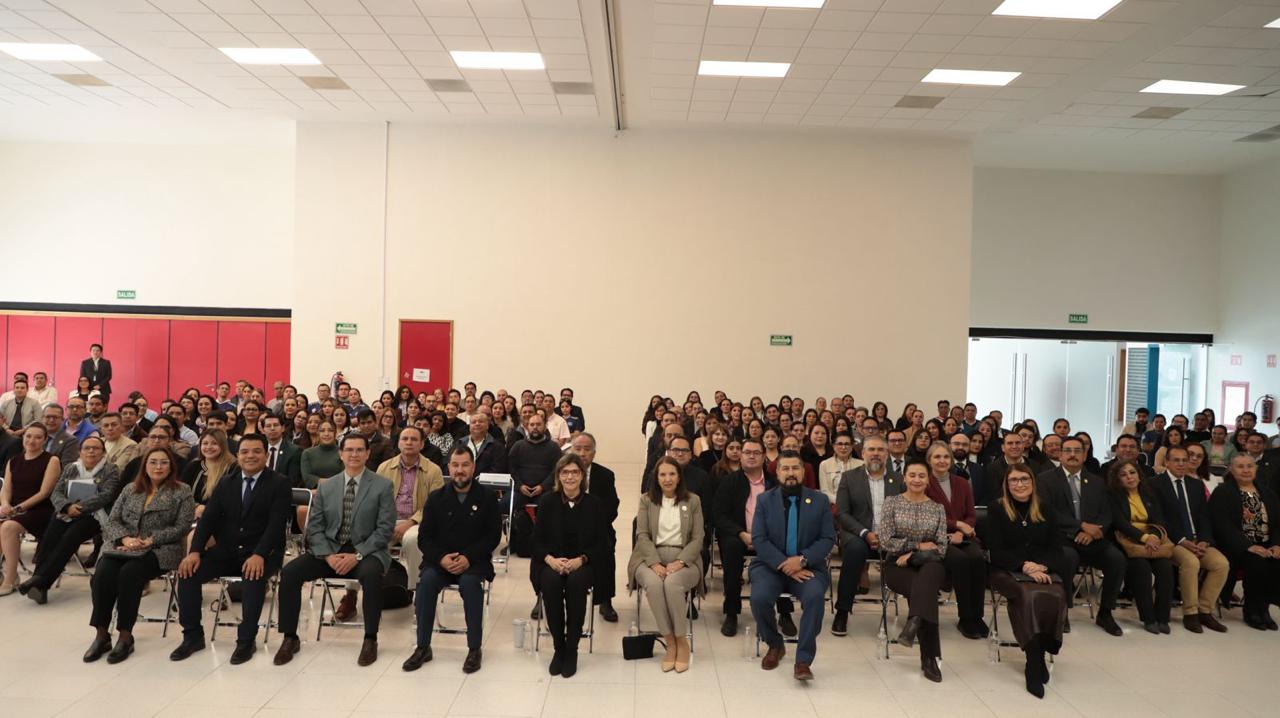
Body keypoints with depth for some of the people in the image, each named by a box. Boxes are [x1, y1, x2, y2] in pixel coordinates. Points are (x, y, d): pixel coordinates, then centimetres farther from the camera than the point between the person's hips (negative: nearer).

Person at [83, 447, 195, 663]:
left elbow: (182, 527, -3)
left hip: (159, 550, -4)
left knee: (130, 573, -32)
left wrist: (150, 540, -13)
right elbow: (112, 521, 12)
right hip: (124, 546, 4)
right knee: (102, 573, -26)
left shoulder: (182, 491, 5)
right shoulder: (130, 489, 19)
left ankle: (125, 637, -21)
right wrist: (125, 538, -8)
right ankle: (102, 635, -16)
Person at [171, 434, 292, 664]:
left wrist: (259, 555, -28)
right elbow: (208, 518, 4)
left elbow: (277, 523, -15)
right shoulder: (226, 483, 12)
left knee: (253, 576, -34)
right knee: (187, 571, -16)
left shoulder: (279, 483, -4)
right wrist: (195, 551, -13)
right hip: (226, 551, 5)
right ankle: (193, 636, 0)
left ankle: (246, 639, -16)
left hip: (262, 553, -5)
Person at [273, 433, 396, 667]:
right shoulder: (325, 486, 9)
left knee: (371, 574, -36)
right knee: (289, 571, -18)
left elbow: (385, 529, -7)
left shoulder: (382, 486, -2)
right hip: (329, 550, 4)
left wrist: (357, 555, -18)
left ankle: (370, 639, -18)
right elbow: (315, 527, 6)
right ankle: (290, 638, -3)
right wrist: (328, 555, -11)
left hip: (365, 551, -4)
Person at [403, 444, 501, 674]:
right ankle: (423, 647, -17)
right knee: (426, 580, -29)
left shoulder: (487, 498, 2)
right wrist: (441, 558, -14)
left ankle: (474, 649, -20)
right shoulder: (436, 498, 7)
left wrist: (468, 558, -16)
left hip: (474, 562, -2)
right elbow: (424, 538, 5)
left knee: (470, 582, -34)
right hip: (440, 560, 2)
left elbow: (493, 536, -2)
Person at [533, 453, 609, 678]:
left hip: (582, 563, -1)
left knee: (576, 582, -33)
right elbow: (537, 540, 3)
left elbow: (602, 543, 2)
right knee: (551, 582, -32)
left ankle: (572, 649, -18)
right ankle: (558, 647, -15)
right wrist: (551, 559, -15)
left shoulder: (593, 503, 2)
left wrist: (580, 560, -15)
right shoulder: (547, 501, 3)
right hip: (551, 562, 1)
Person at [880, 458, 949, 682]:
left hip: (929, 565, 1)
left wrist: (912, 555, -10)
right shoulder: (892, 502, 6)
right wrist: (919, 545, -8)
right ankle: (929, 657, -31)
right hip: (898, 565, -1)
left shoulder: (937, 509, 11)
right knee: (926, 589, -34)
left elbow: (942, 548, 5)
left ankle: (914, 622, -49)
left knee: (928, 574, -38)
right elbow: (886, 541, -3)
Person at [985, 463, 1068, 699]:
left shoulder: (1046, 511, 15)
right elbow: (996, 551, -3)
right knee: (1031, 595, -35)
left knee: (1057, 596, -31)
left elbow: (1056, 548, 10)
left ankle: (1038, 656, -12)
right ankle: (1034, 665, -27)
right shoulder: (997, 511, 4)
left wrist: (1043, 567, -11)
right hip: (1007, 571, -3)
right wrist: (1024, 566, -17)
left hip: (1044, 570, 3)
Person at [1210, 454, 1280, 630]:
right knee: (1257, 562, -31)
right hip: (1237, 548, -5)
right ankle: (1252, 611, -12)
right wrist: (1249, 546, -21)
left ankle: (1264, 607, -7)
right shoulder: (1222, 493, 1)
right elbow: (1223, 526, -11)